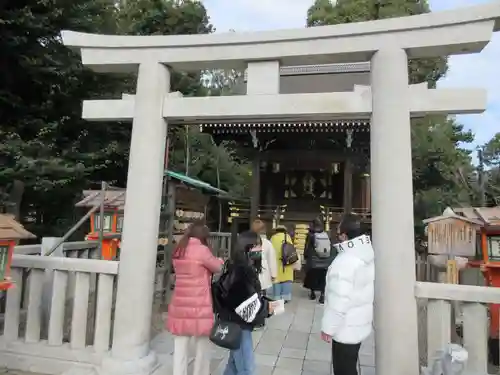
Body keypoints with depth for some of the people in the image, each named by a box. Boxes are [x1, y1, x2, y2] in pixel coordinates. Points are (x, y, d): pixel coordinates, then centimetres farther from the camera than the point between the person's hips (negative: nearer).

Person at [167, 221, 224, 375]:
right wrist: (221, 261, 19)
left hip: (180, 305, 6)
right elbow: (219, 268, 0)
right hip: (199, 305, -6)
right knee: (202, 346, 13)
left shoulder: (178, 251, 7)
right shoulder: (202, 250, -13)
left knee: (180, 347, 12)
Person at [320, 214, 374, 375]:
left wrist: (328, 328, -16)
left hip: (346, 328, -9)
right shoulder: (367, 254, 1)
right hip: (360, 323, 9)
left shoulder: (345, 261, -27)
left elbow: (339, 300, -27)